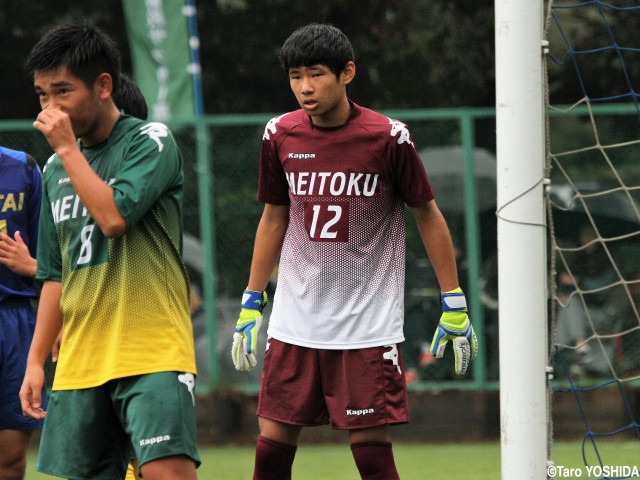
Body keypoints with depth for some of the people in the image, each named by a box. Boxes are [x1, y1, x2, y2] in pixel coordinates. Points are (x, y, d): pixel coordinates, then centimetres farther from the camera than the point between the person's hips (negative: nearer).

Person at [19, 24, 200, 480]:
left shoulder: (152, 142, -3)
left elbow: (114, 216, -20)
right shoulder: (56, 169, 16)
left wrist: (68, 149, -9)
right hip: (79, 365, 6)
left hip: (153, 354, -6)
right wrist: (36, 361, 17)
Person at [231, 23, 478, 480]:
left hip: (369, 325, -4)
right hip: (294, 323, 4)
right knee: (273, 440, 1)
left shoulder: (387, 138, -10)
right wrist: (252, 303, 14)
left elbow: (428, 215, 0)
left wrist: (454, 305, -1)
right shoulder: (280, 136, 0)